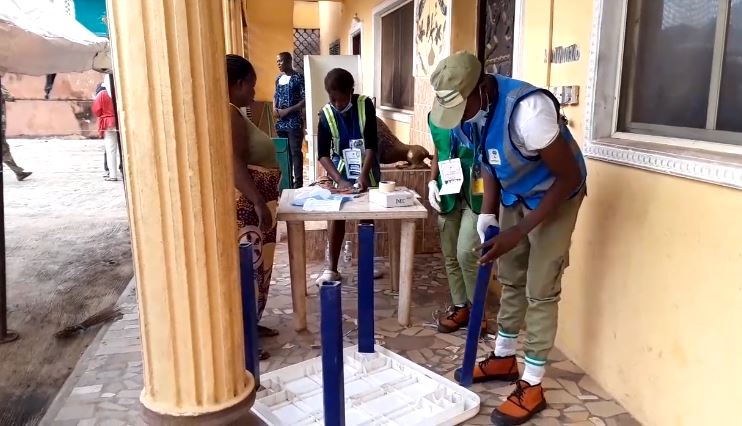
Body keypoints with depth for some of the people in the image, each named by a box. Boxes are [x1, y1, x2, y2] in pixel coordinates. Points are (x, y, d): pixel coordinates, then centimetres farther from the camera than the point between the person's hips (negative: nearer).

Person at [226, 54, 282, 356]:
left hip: (251, 205, 11)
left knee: (255, 267, 17)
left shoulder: (234, 113, 15)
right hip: (245, 207, -11)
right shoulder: (228, 114, -17)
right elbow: (234, 165, -26)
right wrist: (260, 203, -27)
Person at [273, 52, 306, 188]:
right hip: (281, 122, 7)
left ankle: (298, 183, 0)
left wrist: (287, 110, -16)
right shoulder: (278, 78, 12)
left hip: (294, 122, -7)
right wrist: (274, 108, 1)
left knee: (295, 152, -5)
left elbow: (305, 100, -13)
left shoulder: (299, 78, -8)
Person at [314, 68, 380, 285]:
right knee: (336, 216, -1)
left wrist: (363, 175, -29)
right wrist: (340, 180, -23)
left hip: (366, 169, 0)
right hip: (341, 170, 0)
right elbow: (323, 154, -12)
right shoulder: (326, 114, -13)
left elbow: (371, 144, -19)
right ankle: (332, 268, 7)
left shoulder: (365, 105, -16)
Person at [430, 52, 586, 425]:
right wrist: (488, 213, -8)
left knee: (540, 291, -3)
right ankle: (504, 359, 32)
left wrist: (520, 231, -28)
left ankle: (532, 387, 10)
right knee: (510, 280, 15)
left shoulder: (526, 109, -37)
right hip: (513, 195, 7)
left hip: (555, 197, -7)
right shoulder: (472, 108, -13)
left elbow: (569, 177, -28)